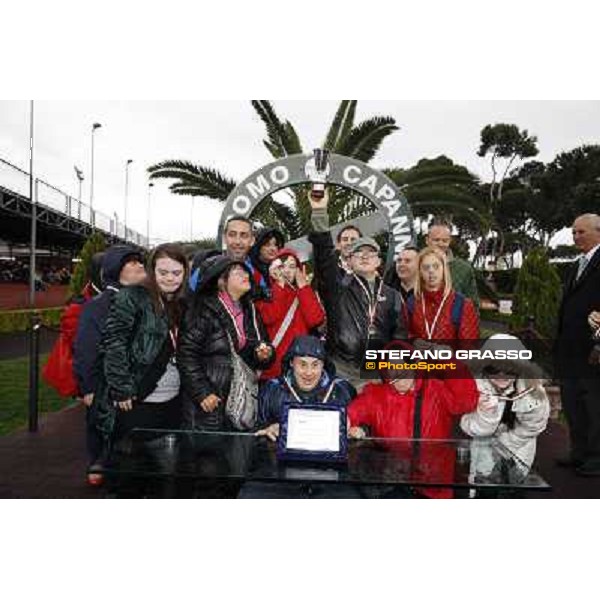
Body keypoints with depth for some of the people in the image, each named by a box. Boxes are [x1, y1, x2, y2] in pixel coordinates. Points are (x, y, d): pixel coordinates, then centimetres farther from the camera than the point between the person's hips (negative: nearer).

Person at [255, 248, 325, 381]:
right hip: (273, 359, -2)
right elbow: (269, 318, -16)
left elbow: (315, 319, -9)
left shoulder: (305, 291, 10)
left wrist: (302, 285, -5)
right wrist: (280, 285, -10)